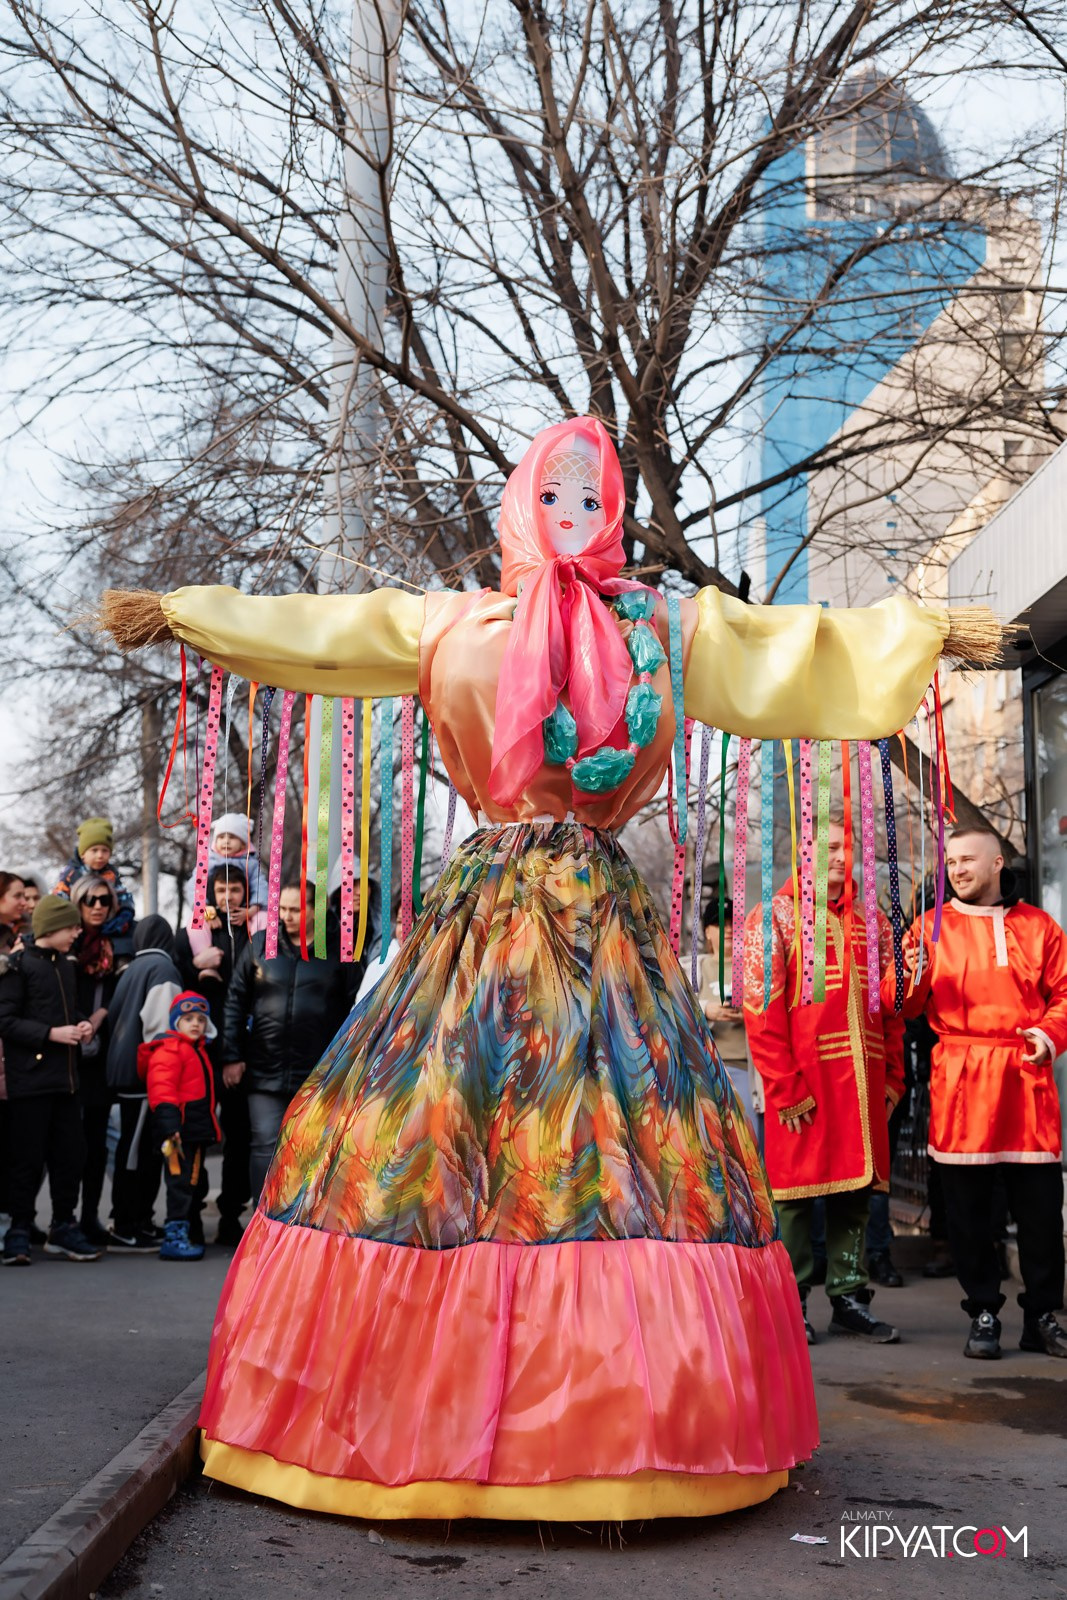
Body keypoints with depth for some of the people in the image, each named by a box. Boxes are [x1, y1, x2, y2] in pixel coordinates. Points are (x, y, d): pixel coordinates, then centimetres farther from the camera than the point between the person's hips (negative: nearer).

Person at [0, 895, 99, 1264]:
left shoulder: (67, 967, 16)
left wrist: (82, 1026, 6)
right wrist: (51, 1034, -17)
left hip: (65, 1077, 7)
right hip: (30, 1078, -7)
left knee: (71, 1154, 7)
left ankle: (63, 1228, 18)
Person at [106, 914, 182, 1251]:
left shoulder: (132, 969, 15)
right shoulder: (163, 968, -10)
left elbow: (113, 1016, 20)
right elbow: (158, 1023, -18)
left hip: (124, 1069, 9)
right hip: (145, 1073, -9)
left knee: (137, 1148, 15)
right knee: (137, 1149, -5)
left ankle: (138, 1222, 22)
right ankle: (125, 1229, -2)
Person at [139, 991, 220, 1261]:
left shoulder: (198, 1050, 21)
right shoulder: (169, 1049, -11)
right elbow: (161, 1087, -22)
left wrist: (210, 1127, 26)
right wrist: (168, 1123, -31)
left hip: (197, 1130, 10)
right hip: (179, 1129, -10)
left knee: (197, 1182, 17)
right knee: (181, 1182, -11)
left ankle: (191, 1235, 28)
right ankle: (174, 1238, -8)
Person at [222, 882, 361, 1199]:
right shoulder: (260, 944, 4)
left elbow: (355, 1008, 1)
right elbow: (236, 1001, 5)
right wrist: (232, 1055, 1)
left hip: (320, 1074, -1)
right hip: (266, 1070, 1)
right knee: (266, 1147, -1)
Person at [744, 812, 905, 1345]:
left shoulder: (872, 923, 16)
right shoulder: (774, 918, -2)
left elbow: (891, 1005, 16)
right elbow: (761, 1009, -8)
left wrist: (893, 1077, 7)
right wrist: (784, 1088, -14)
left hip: (863, 1082, 5)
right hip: (803, 1087, -5)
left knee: (856, 1189, 9)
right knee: (796, 1191, 2)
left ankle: (849, 1297, 19)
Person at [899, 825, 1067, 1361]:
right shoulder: (931, 927, 8)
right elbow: (904, 1007, 5)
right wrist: (912, 977, -16)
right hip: (959, 1081, -1)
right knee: (968, 1206, 3)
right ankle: (983, 1315, 15)